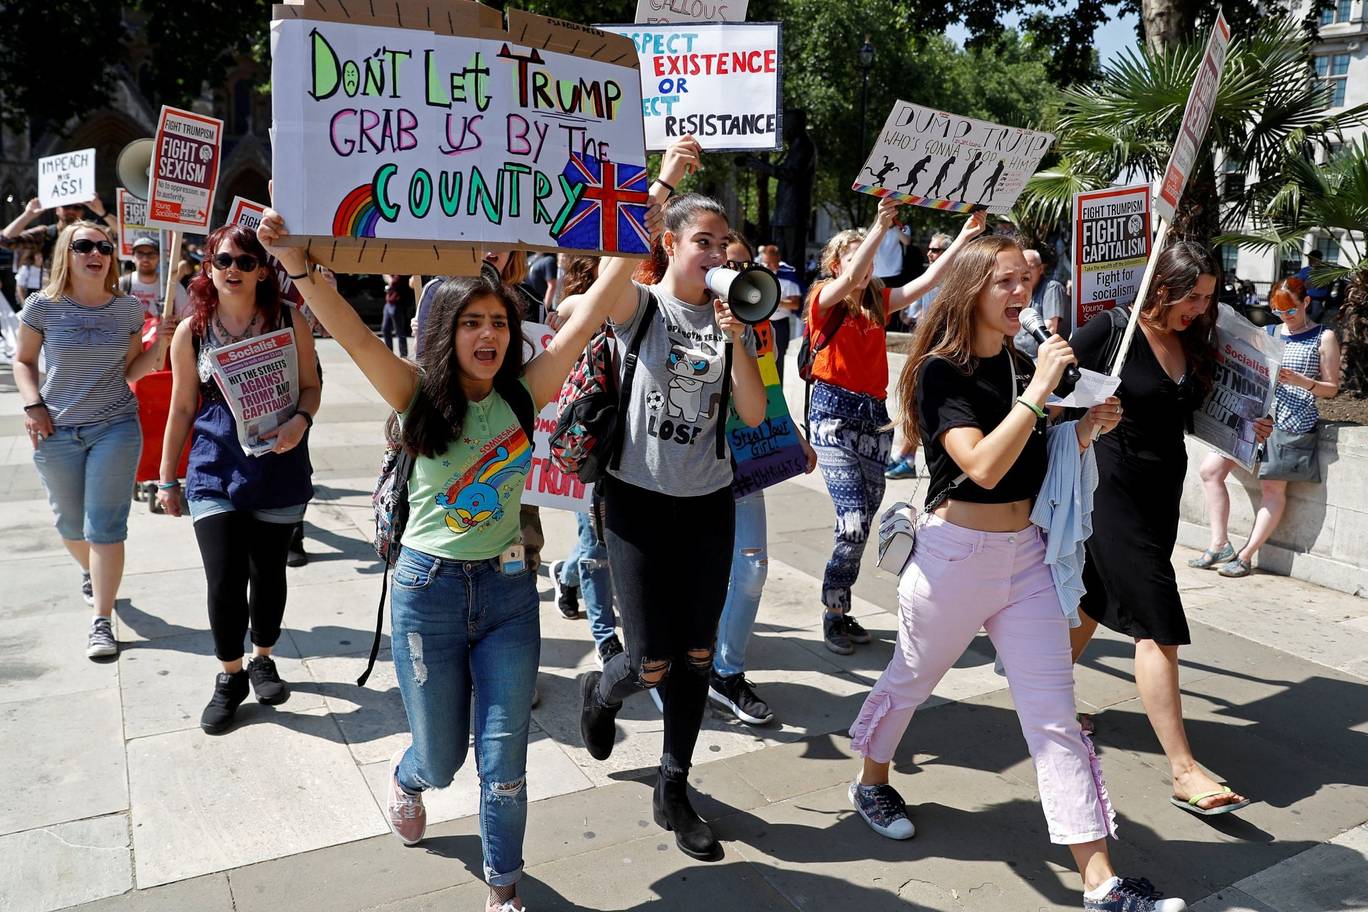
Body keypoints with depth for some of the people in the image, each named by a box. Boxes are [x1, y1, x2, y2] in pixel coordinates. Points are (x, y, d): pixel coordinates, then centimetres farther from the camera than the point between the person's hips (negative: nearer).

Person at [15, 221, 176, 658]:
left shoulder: (129, 309, -1)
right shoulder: (42, 306, -4)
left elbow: (131, 372, 4)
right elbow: (23, 361, 8)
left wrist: (159, 345, -13)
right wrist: (33, 405, -6)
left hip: (116, 429, -1)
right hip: (56, 431, 1)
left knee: (105, 527, -4)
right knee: (70, 523, 16)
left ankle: (101, 622, 2)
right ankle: (91, 573, 48)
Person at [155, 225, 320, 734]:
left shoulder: (289, 322, -3)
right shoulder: (192, 332, -1)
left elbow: (311, 386, 4)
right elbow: (182, 409, 5)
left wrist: (300, 420, -18)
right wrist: (167, 478, 8)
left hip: (280, 471, 0)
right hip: (215, 474, 0)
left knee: (268, 573, 13)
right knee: (225, 581, -3)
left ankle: (263, 660, 36)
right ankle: (230, 677, 20)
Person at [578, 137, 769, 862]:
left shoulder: (731, 320, 6)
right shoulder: (642, 306, -5)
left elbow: (753, 415, -4)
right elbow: (611, 276, -30)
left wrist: (737, 337, -15)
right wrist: (661, 183, -27)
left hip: (708, 502, 4)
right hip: (640, 498, -4)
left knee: (698, 656, 8)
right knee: (652, 663, -4)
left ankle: (673, 791, 27)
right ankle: (601, 693, 35)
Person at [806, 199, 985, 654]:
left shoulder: (878, 301, 12)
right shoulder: (824, 299, -3)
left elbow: (926, 282, 4)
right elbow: (848, 280, -23)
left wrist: (963, 238, -3)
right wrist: (880, 227, -32)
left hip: (875, 415, 6)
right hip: (834, 413, -6)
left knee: (863, 523, 8)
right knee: (853, 522, -14)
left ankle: (841, 612, 20)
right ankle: (833, 617, 1)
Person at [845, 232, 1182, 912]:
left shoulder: (1021, 365, 7)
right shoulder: (940, 370, -13)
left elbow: (1039, 463, 13)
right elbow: (983, 465, -26)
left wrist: (1087, 428, -3)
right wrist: (1039, 390, -25)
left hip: (1025, 551, 5)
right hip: (956, 554, -5)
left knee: (1054, 715, 4)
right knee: (910, 679, 17)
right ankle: (871, 782, 45)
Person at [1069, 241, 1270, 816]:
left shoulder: (1193, 344, 7)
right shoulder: (1111, 332, -14)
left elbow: (1188, 414, 18)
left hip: (1162, 494, 8)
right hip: (1114, 490, -8)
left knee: (1098, 601, 20)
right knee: (1157, 626, -10)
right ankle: (1184, 772, -5)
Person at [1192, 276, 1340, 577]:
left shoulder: (1323, 338, 3)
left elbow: (1331, 388, 3)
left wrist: (1300, 381, -16)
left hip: (1291, 422, -5)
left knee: (1273, 487, -3)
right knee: (1210, 469, -4)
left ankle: (1245, 556, 4)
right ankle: (1220, 545, 3)